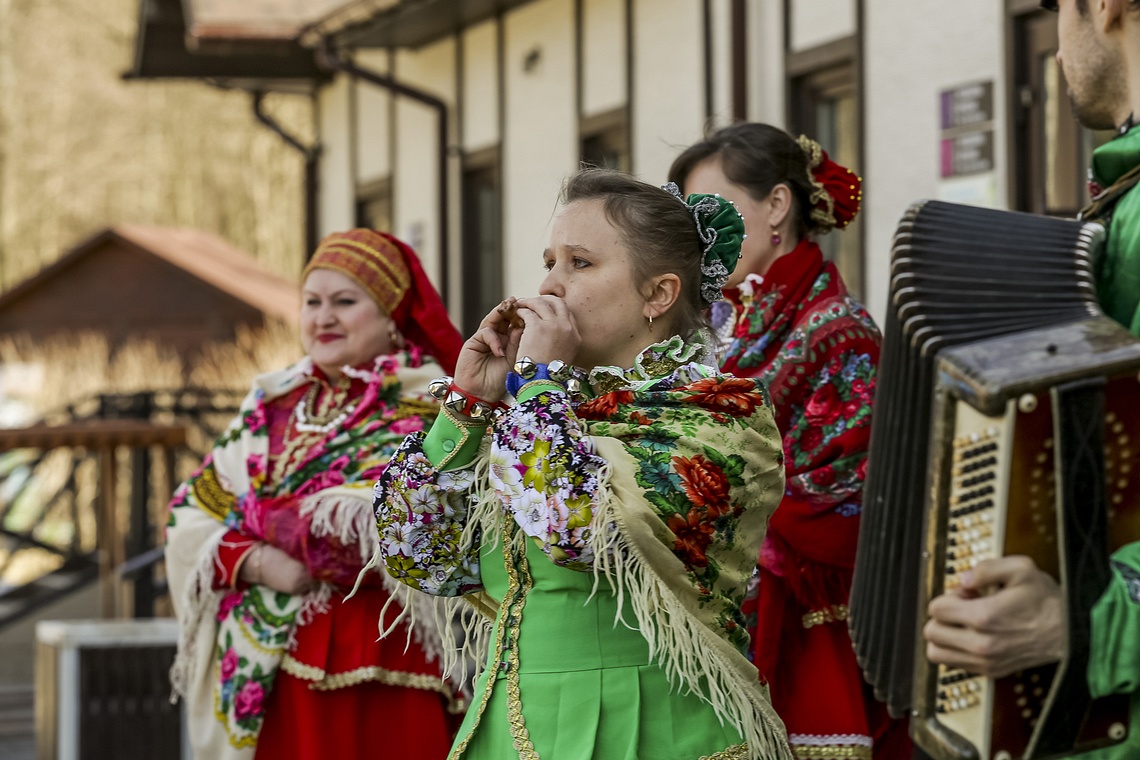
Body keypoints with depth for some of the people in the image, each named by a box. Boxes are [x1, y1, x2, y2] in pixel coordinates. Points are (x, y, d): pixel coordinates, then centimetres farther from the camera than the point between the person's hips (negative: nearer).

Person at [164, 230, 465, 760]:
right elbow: (191, 517, 8)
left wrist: (255, 514, -3)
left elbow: (361, 527, -17)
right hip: (270, 674, 5)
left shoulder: (427, 410, -4)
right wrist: (259, 563, -11)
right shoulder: (273, 406, 13)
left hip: (379, 674, -5)